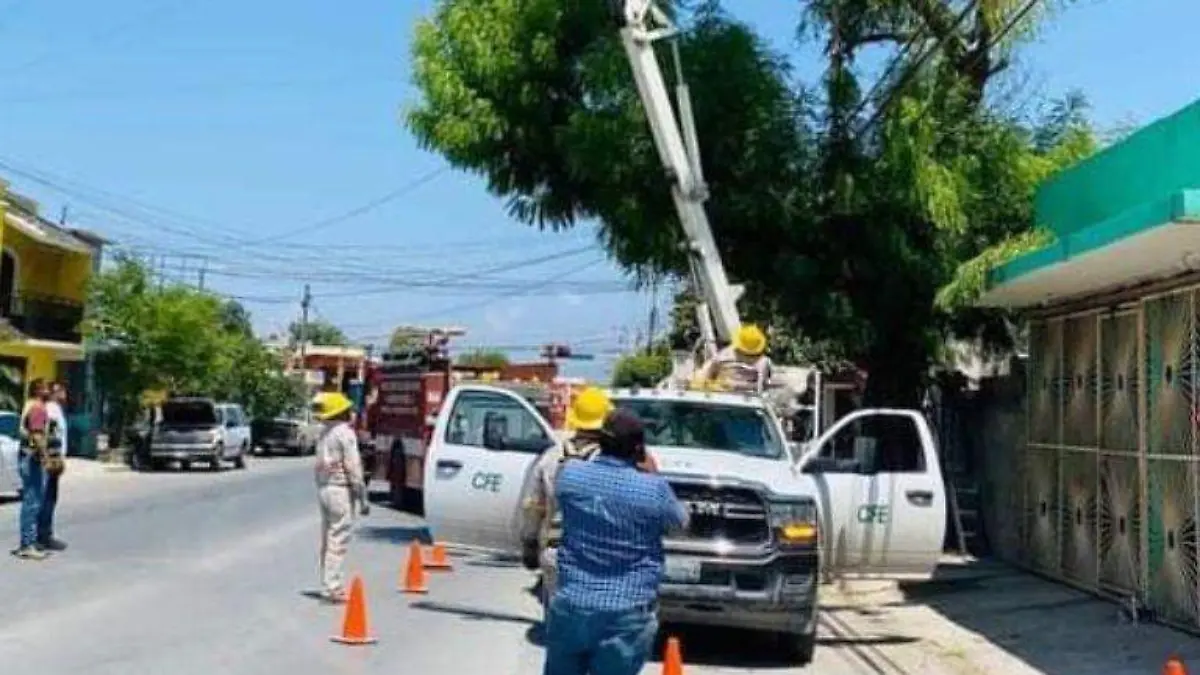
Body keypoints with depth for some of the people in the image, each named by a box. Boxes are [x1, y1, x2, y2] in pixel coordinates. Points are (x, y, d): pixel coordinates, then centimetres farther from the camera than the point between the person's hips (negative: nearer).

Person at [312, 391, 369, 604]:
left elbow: (321, 465, 11)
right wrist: (363, 498, -12)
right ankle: (333, 588, -8)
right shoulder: (345, 432, -13)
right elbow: (353, 468, -15)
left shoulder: (324, 433, 13)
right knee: (338, 540, -7)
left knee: (328, 540, 15)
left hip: (323, 488, 9)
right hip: (340, 490, -9)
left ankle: (329, 585, 22)